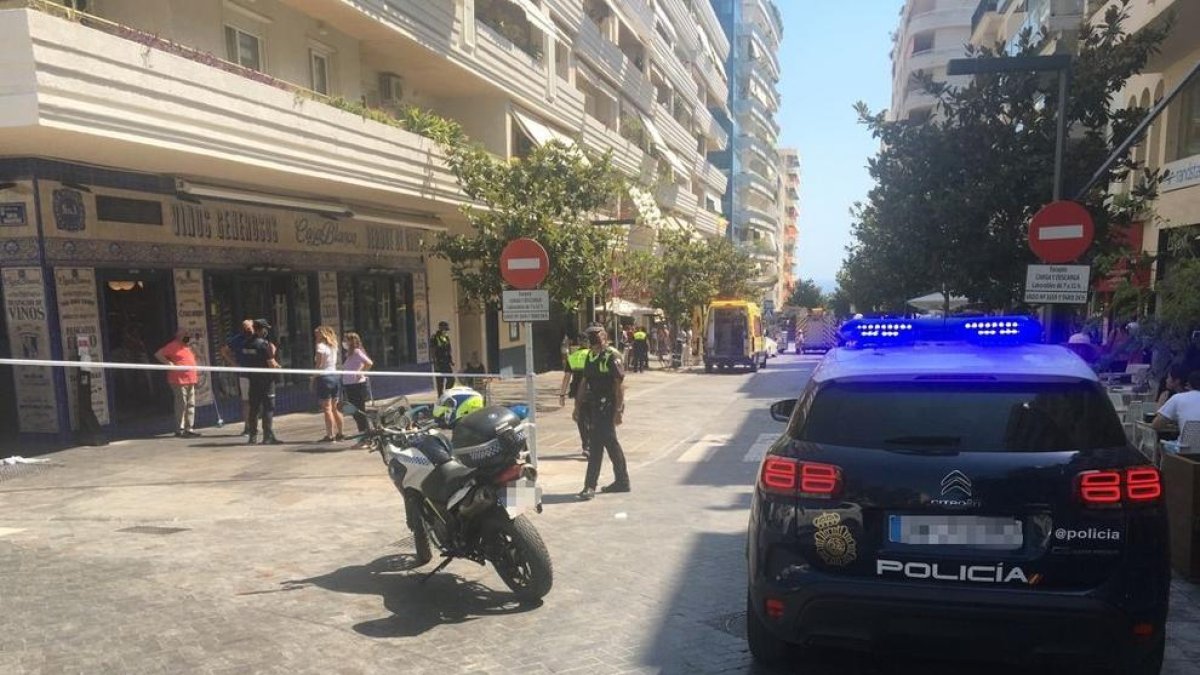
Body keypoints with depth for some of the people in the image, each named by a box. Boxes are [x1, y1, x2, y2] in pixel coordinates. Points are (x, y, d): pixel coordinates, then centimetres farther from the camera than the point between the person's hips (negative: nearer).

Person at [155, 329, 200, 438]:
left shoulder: (187, 347, 21)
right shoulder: (173, 346, -4)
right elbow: (158, 354, -10)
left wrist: (196, 373, 23)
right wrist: (168, 363, -19)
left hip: (191, 381, 9)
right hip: (179, 380, -9)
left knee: (191, 405, 10)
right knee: (181, 405, -9)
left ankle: (189, 428, 16)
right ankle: (179, 430, -5)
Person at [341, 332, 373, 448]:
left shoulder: (357, 352, -14)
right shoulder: (350, 354, 14)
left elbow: (369, 363, -26)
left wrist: (360, 373, -18)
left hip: (358, 386, -10)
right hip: (350, 386, 10)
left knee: (360, 413, -5)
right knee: (356, 414, 13)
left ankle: (367, 440, 1)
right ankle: (363, 439, 20)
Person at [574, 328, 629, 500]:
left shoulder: (612, 357, -12)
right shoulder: (590, 356, 12)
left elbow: (620, 384, -15)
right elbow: (584, 382, 18)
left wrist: (618, 410, -19)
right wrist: (578, 405, 16)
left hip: (607, 406, -8)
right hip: (594, 406, 8)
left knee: (596, 444, -9)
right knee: (610, 443, 15)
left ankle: (590, 485, -4)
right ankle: (622, 481, 25)